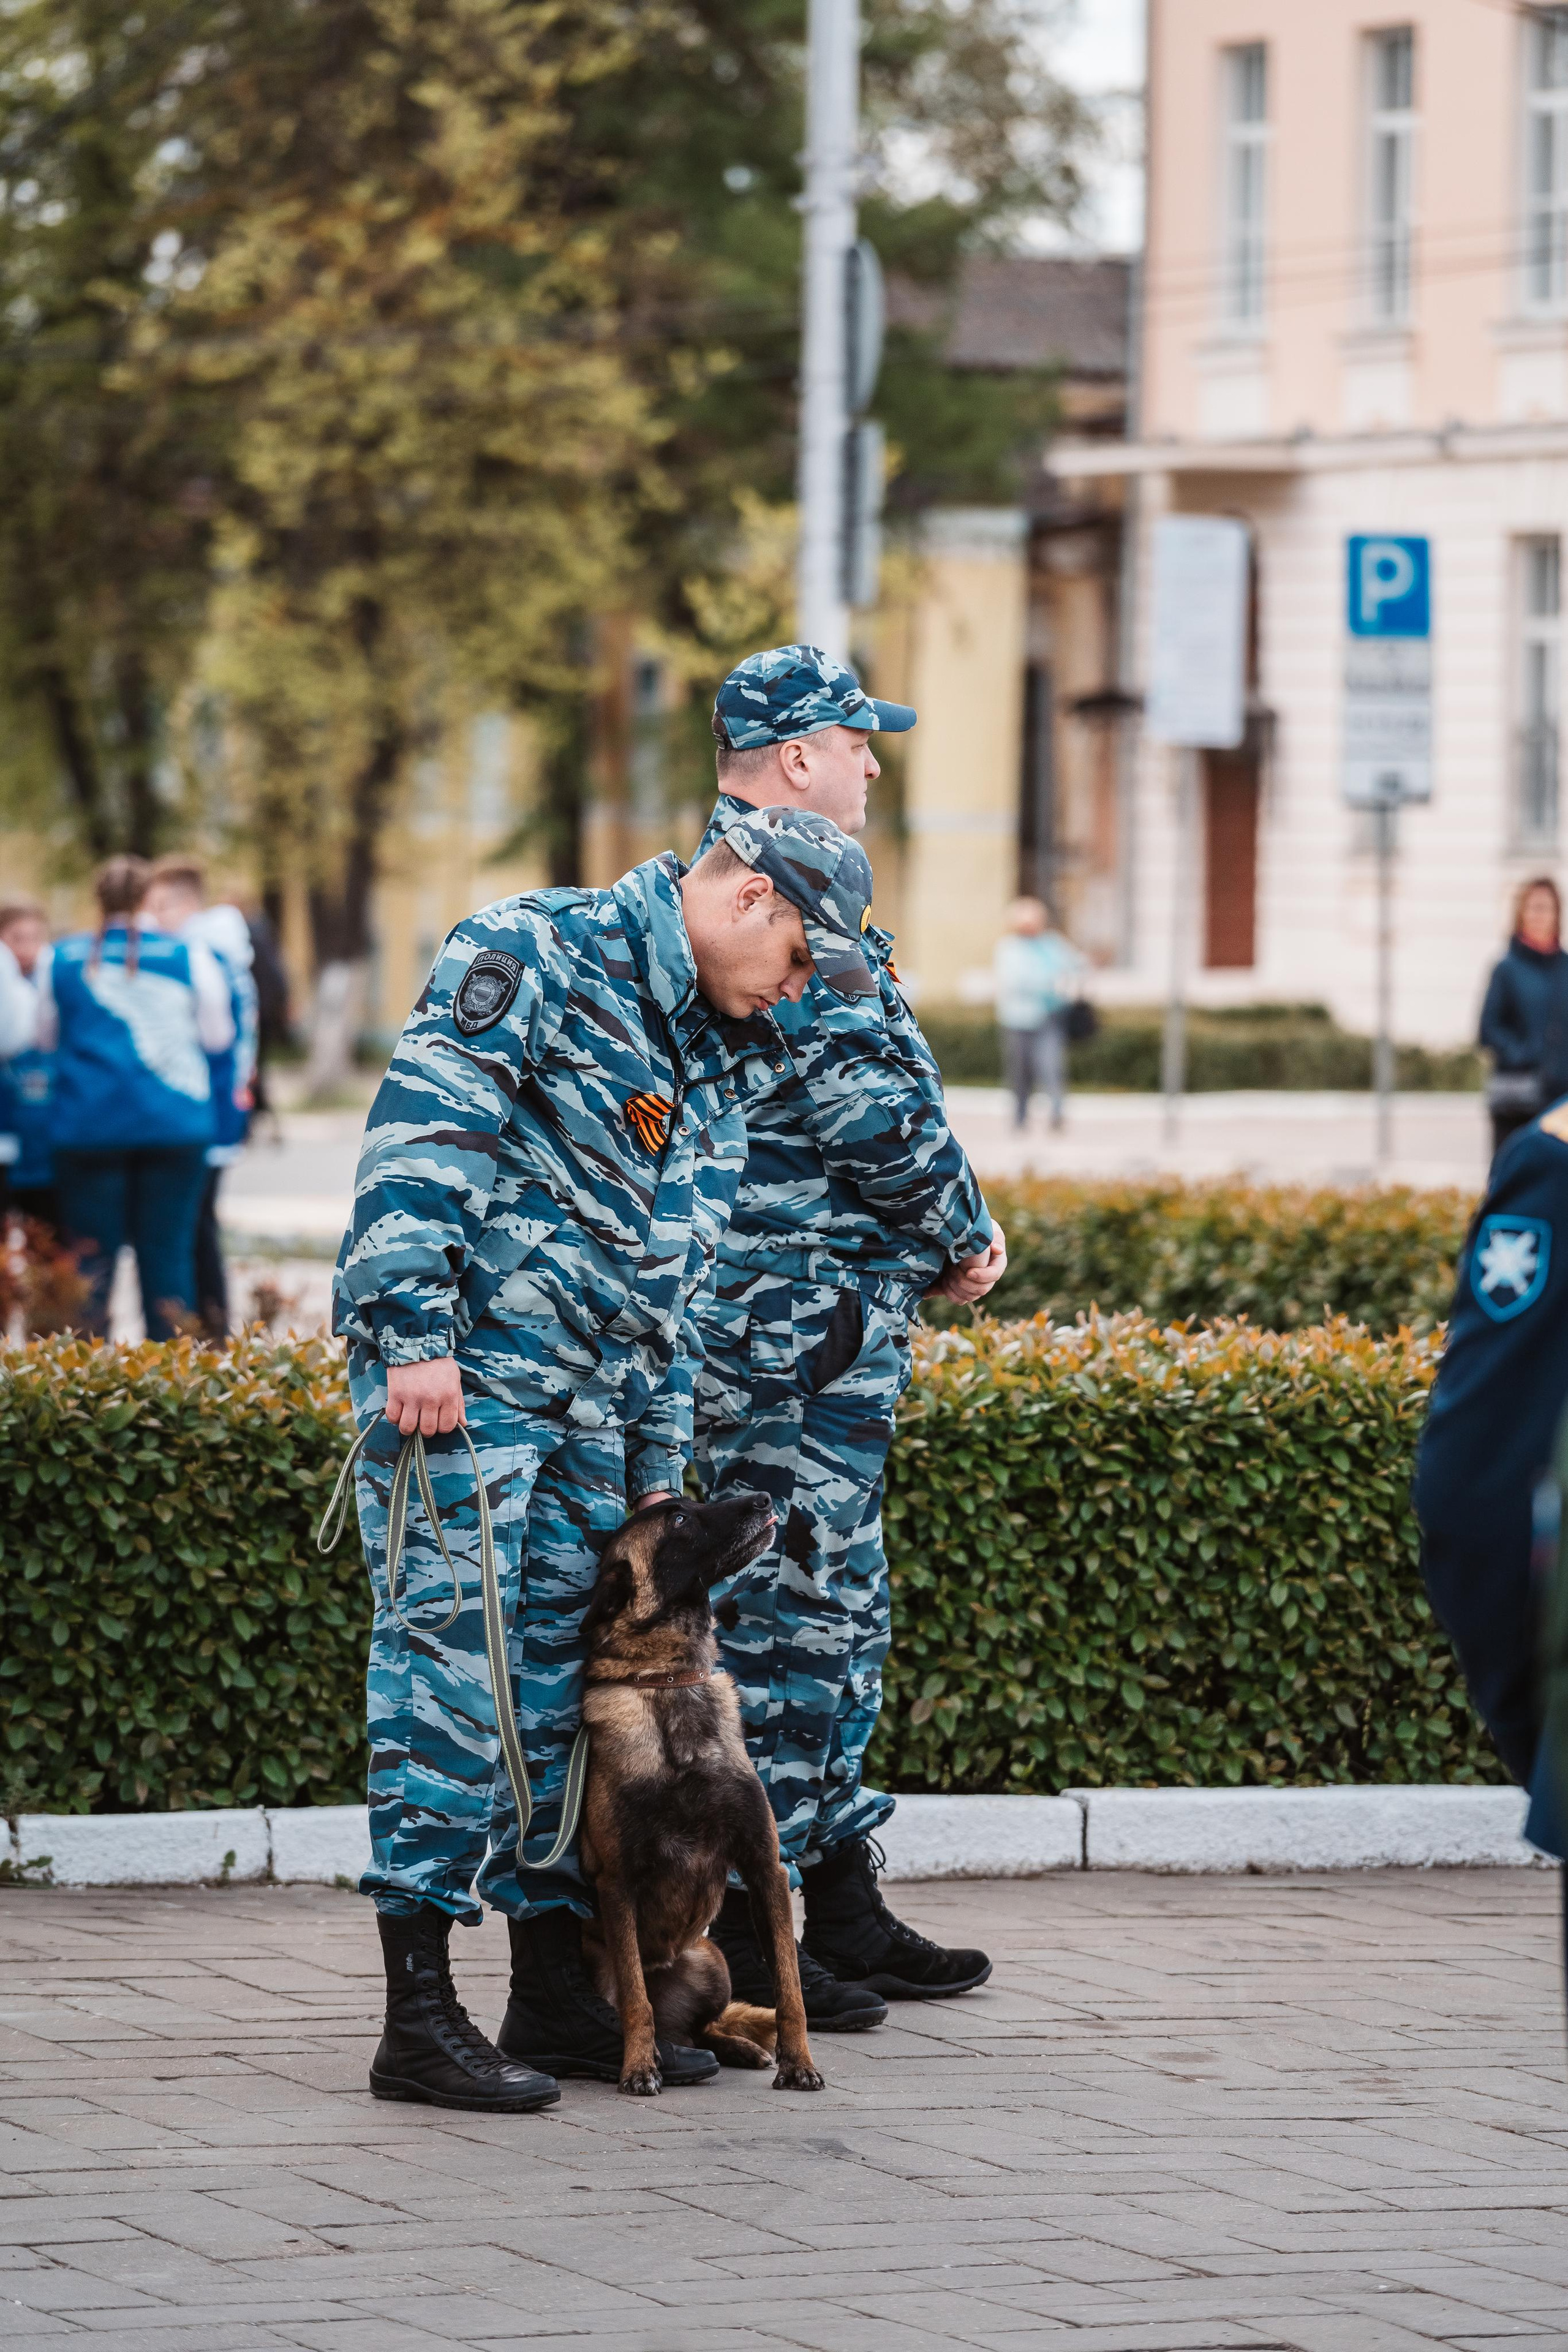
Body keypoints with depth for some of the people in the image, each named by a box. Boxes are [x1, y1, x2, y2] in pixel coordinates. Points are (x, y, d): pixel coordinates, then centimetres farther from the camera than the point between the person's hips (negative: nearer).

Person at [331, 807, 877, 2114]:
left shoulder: (722, 1062, 19)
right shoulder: (537, 955, -7)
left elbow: (677, 1278, 22)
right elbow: (423, 1133, -16)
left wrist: (659, 1465, 18)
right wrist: (417, 1333, -23)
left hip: (589, 1404, 8)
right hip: (459, 1372, -8)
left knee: (564, 1683, 10)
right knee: (452, 1665, -10)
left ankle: (553, 1991, 17)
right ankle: (420, 2015, -9)